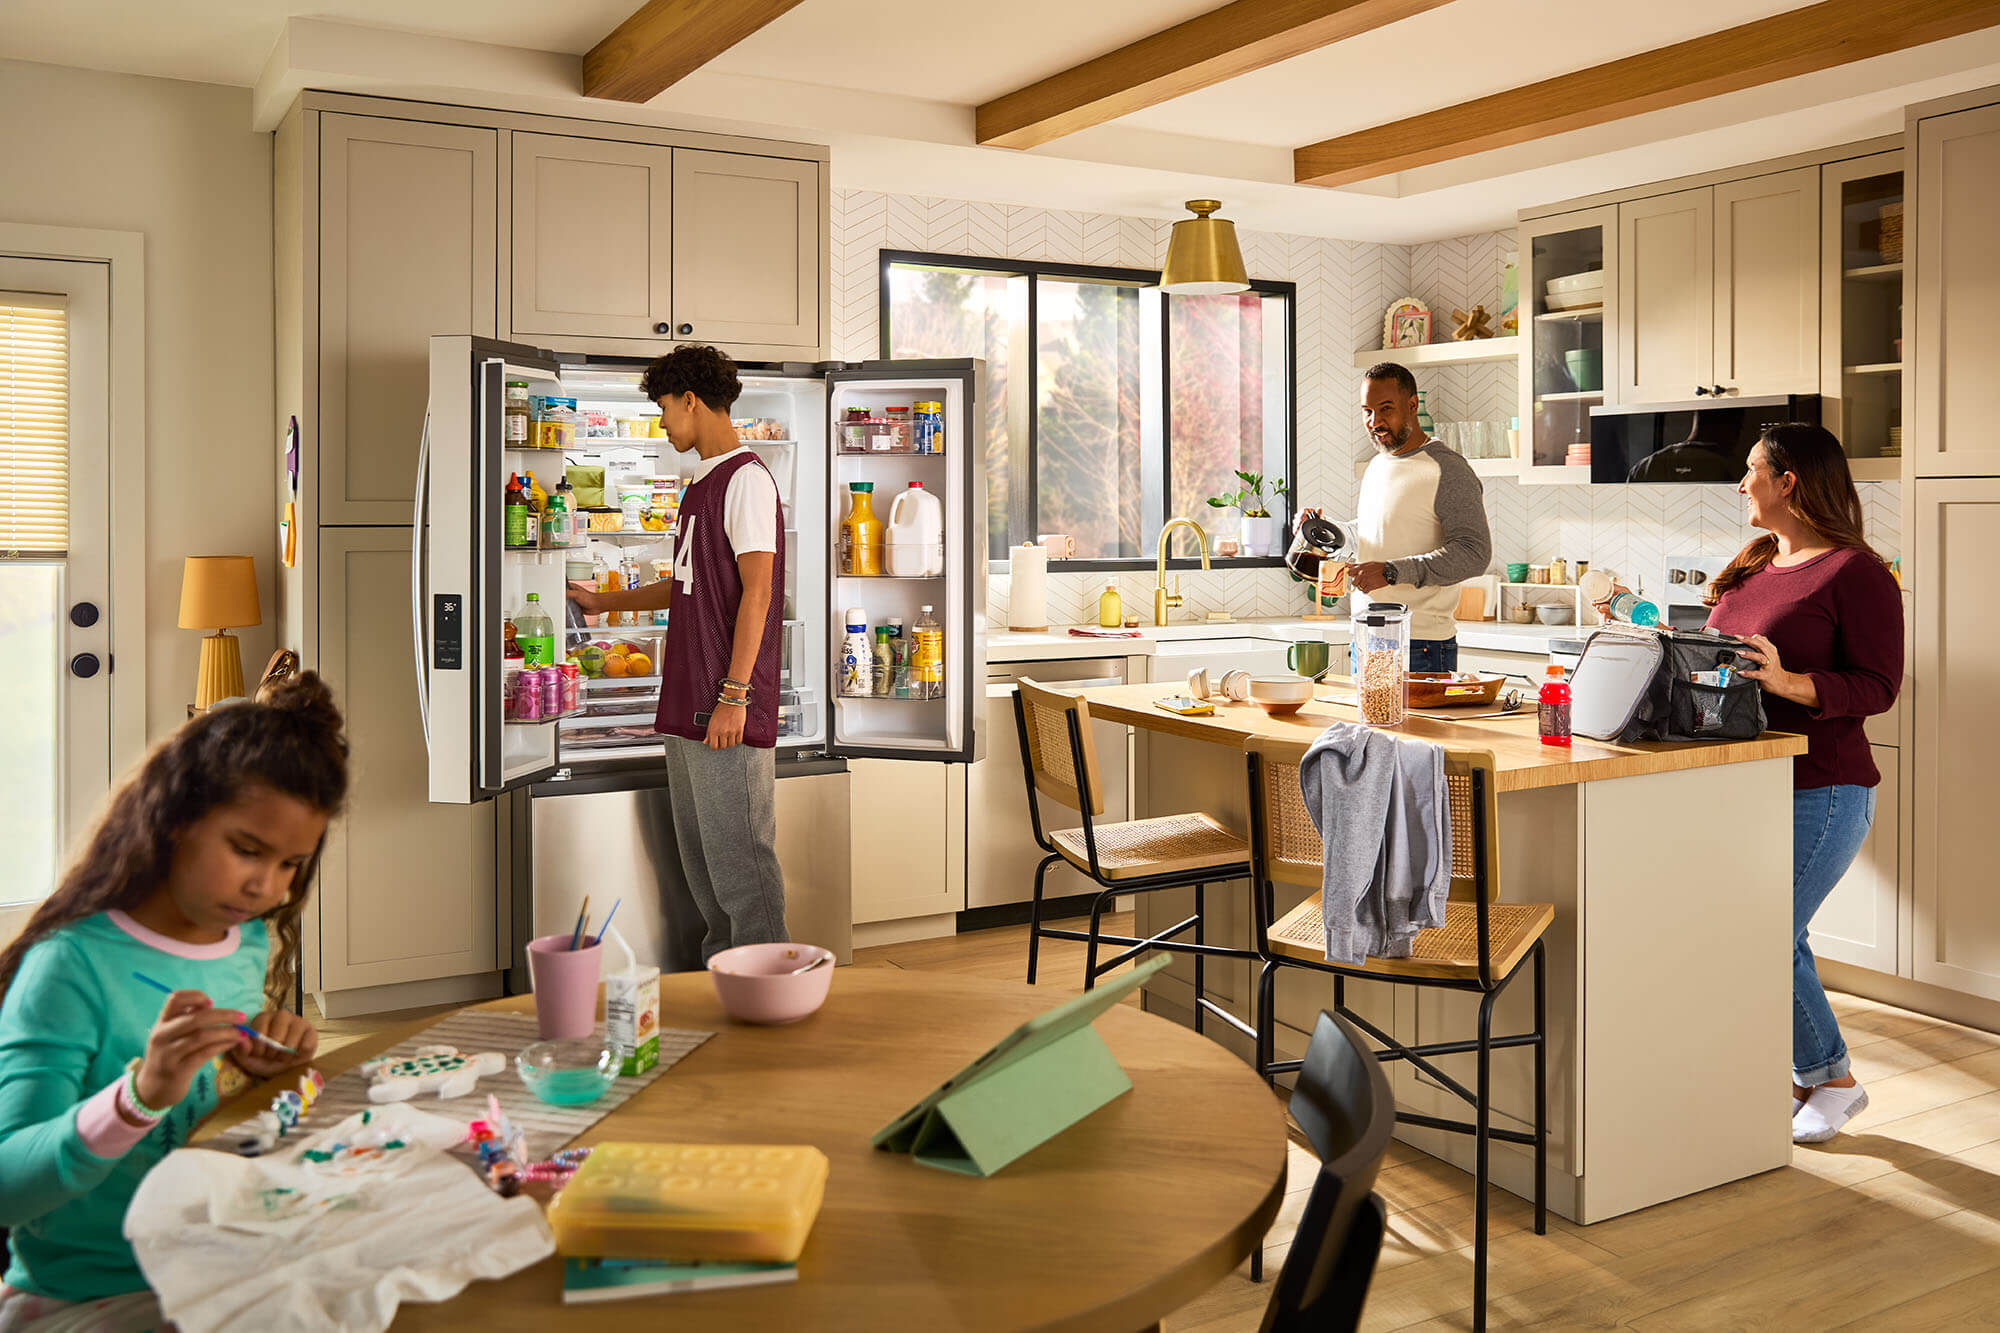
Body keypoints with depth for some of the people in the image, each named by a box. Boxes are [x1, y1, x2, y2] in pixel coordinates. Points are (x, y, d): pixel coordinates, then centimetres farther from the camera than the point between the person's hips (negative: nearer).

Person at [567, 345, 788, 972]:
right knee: (698, 866, 14)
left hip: (729, 713, -10)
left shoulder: (746, 478, -10)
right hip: (688, 708, 10)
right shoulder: (703, 484, 20)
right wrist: (604, 602, 39)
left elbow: (756, 591, -17)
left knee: (739, 863, -5)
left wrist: (733, 696, -20)